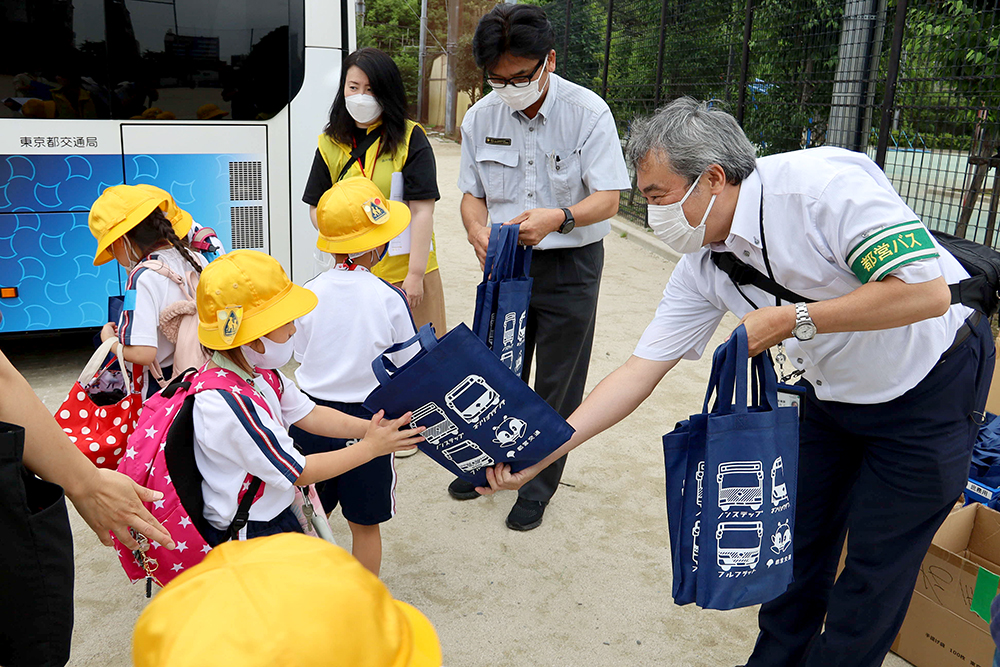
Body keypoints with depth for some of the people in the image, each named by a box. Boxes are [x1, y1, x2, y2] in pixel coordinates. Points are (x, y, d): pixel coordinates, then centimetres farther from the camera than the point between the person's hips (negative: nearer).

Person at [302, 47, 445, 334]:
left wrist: (415, 274, -12)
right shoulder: (330, 144, 9)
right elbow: (316, 207, 11)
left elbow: (422, 211, -7)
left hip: (407, 267, -2)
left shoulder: (410, 139, -2)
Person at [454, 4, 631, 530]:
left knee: (556, 384, 6)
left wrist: (558, 218, -37)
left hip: (570, 266, -3)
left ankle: (539, 482, 26)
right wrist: (480, 234, -19)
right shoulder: (480, 117, -4)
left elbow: (607, 199, -18)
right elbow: (472, 193, 3)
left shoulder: (588, 112, -14)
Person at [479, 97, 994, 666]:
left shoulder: (825, 183, -31)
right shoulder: (703, 267, -10)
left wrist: (793, 321, -30)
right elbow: (642, 369, -10)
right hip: (835, 395, 6)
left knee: (877, 562, 3)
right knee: (798, 538, 13)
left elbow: (927, 293, -33)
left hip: (932, 384, -6)